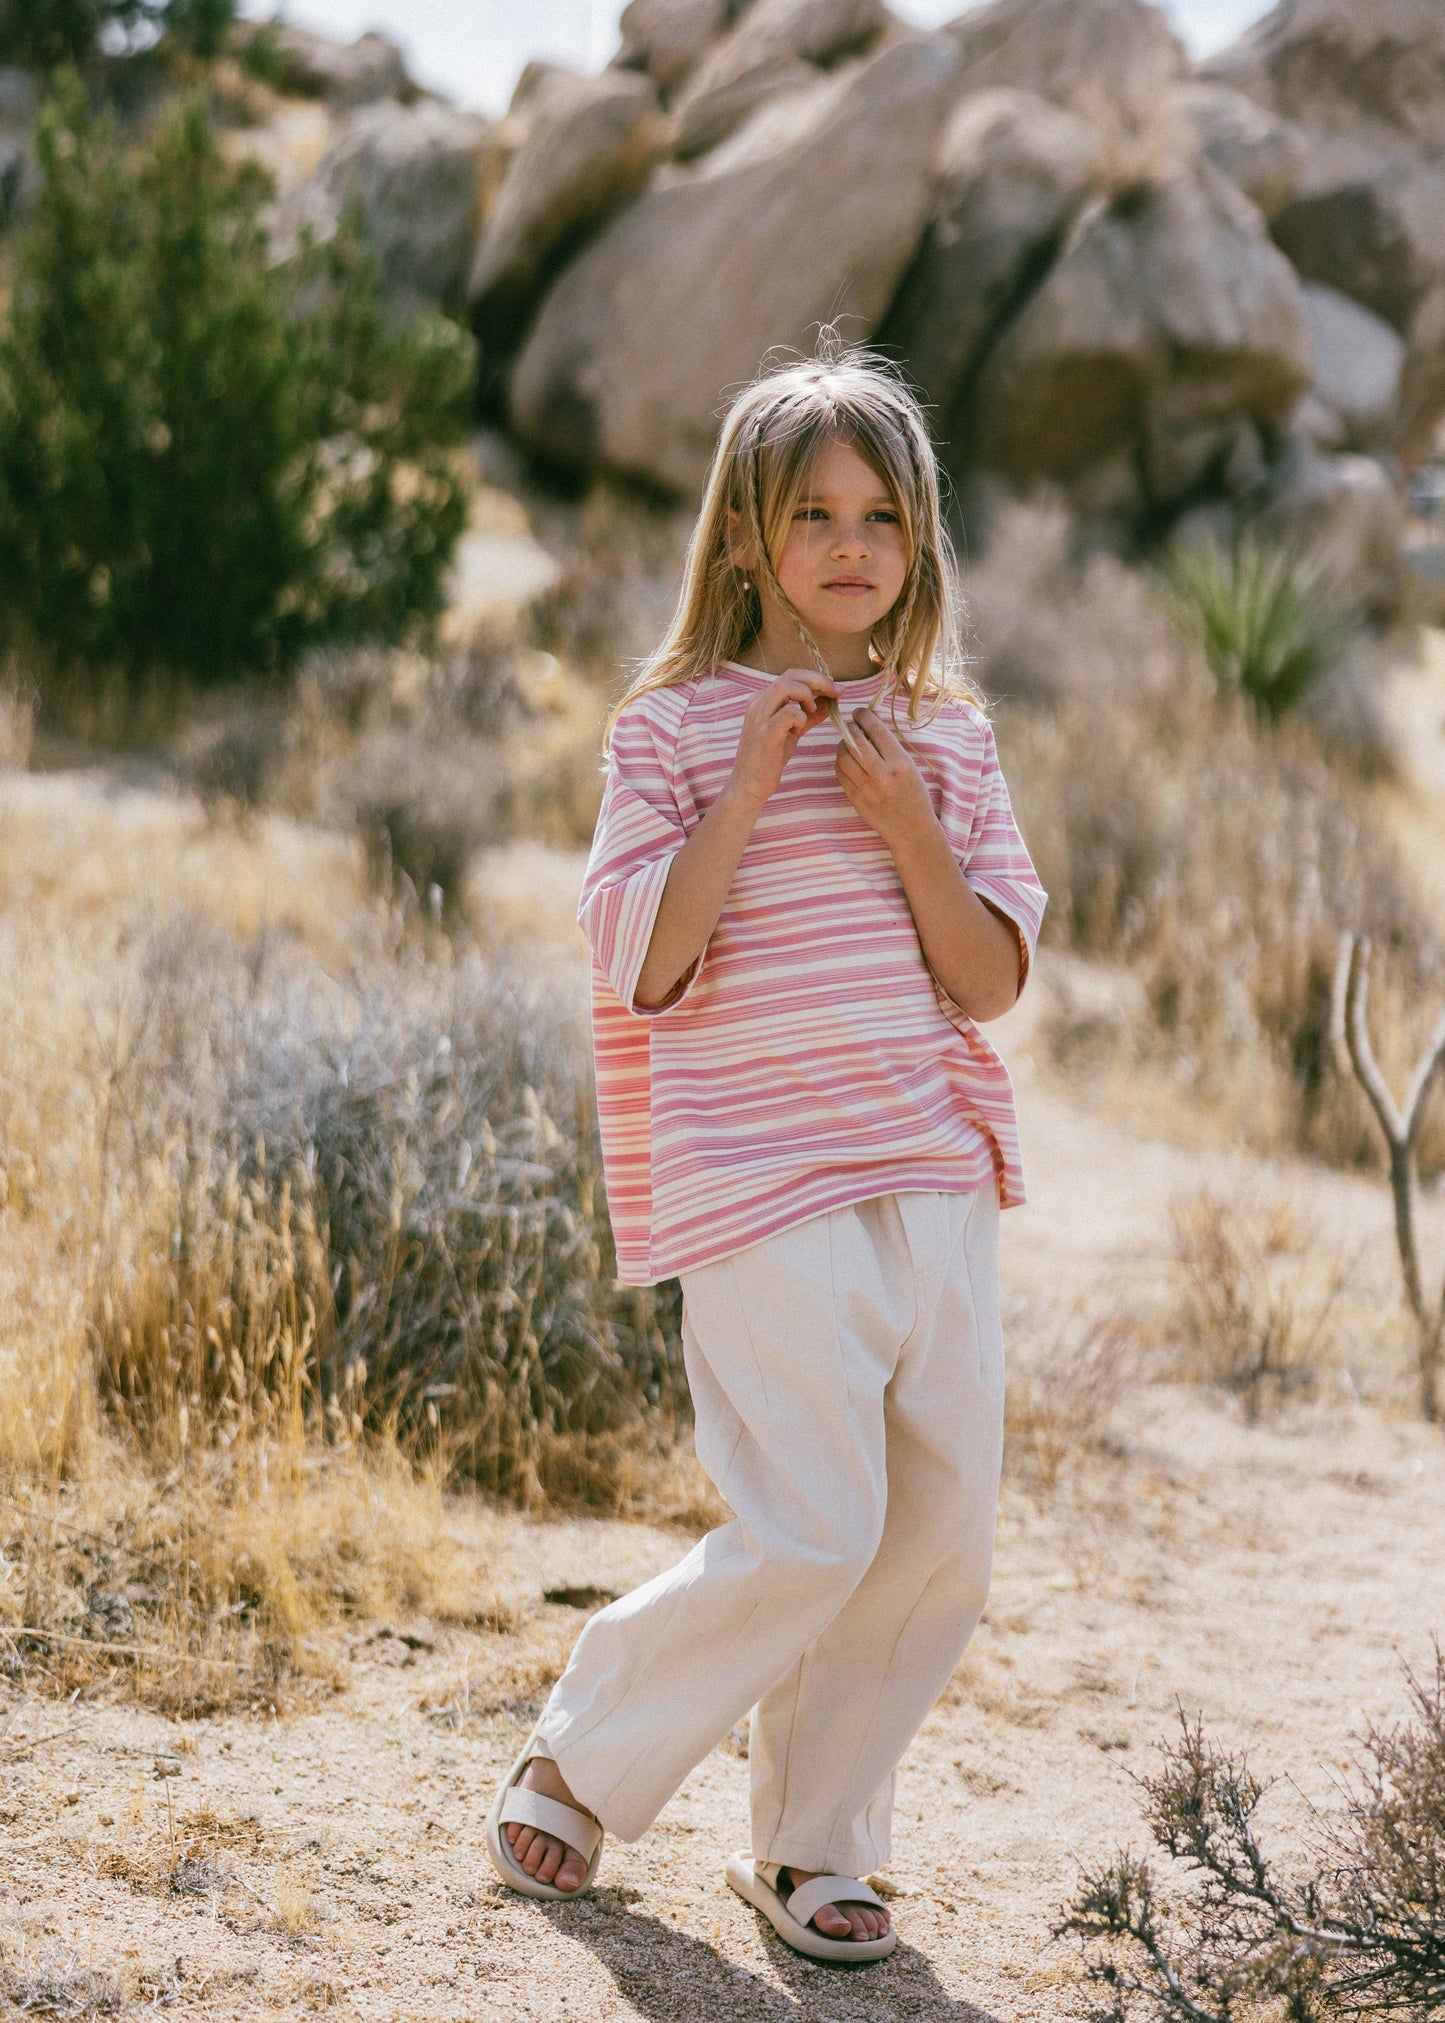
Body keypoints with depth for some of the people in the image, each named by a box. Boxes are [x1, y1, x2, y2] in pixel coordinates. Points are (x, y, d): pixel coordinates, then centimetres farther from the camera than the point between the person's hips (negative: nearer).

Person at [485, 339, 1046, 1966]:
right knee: (812, 1533, -11)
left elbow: (993, 980, 4)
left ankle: (811, 1845, 20)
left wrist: (905, 822, -10)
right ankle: (576, 1766, 12)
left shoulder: (944, 734, 11)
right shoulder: (673, 727, -1)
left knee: (943, 1535, 3)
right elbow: (644, 965, -11)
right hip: (760, 1188, -5)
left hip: (935, 1179, 5)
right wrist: (750, 785, -15)